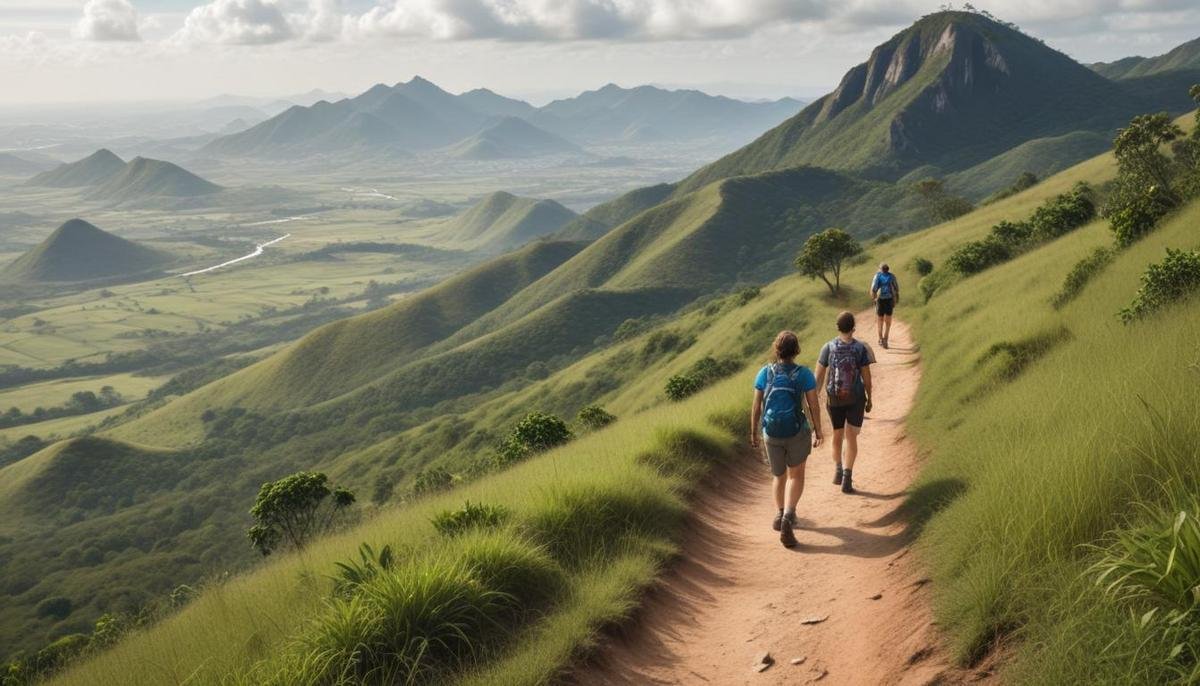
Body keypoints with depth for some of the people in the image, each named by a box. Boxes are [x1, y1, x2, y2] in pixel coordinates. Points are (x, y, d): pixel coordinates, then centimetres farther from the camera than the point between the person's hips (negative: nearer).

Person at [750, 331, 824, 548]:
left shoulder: (765, 373, -5)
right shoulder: (804, 374, -10)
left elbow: (756, 406, -2)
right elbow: (814, 406, -7)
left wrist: (753, 432, 10)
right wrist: (818, 432, 5)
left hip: (772, 433, 2)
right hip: (797, 432, -2)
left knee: (779, 476, 24)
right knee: (796, 476, 12)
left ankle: (780, 514, 31)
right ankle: (788, 516, -9)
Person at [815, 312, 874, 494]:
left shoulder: (828, 347, -7)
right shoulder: (861, 348, -10)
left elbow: (819, 376, -5)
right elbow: (866, 377, -6)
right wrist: (869, 399, 6)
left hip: (834, 398, 2)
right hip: (856, 398, -2)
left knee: (837, 434, 21)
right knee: (851, 437, 1)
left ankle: (838, 470, 34)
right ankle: (847, 475, -12)